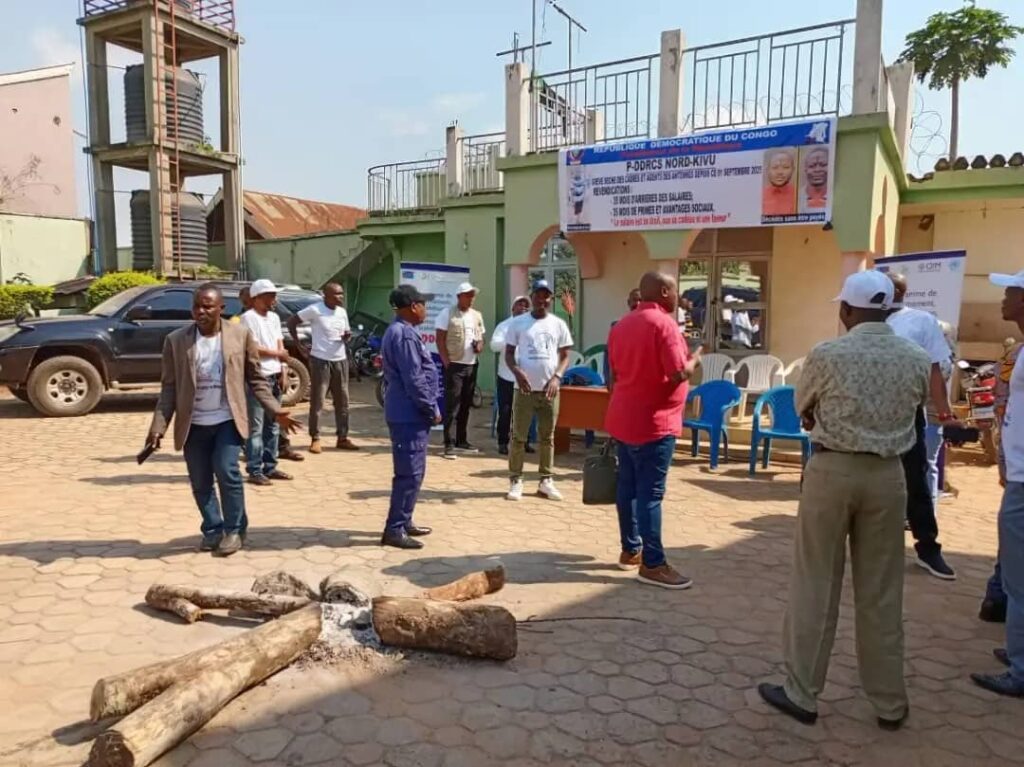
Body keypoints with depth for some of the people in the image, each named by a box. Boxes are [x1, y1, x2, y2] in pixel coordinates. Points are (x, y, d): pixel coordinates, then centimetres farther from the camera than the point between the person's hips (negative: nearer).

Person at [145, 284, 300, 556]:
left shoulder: (240, 335, -2)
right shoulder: (175, 340, 0)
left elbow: (255, 378, 3)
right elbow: (169, 388, 1)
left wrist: (276, 411, -6)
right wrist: (158, 427, -7)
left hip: (228, 420, -2)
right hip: (193, 424, 2)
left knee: (227, 472, -12)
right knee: (200, 483, 7)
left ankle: (234, 529, 8)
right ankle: (212, 529, 27)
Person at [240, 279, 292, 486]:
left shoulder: (274, 317, 15)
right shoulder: (248, 317, -9)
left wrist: (283, 370, 2)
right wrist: (277, 354, -6)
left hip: (274, 376, 8)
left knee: (272, 425, 12)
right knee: (255, 426, -5)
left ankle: (270, 467, 20)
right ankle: (255, 471, 0)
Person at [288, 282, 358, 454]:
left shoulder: (342, 312, 8)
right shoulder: (315, 310, -10)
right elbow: (291, 321, -4)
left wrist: (347, 336, -6)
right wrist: (299, 345, -6)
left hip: (340, 360, 6)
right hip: (320, 361, -6)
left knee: (342, 401, 9)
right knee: (317, 401, 0)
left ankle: (342, 438, 18)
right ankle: (315, 439, 9)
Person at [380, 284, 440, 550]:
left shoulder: (396, 331, 15)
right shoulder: (405, 335, -18)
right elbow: (414, 380, -22)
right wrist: (432, 409, -12)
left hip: (405, 411, 11)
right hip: (410, 414, -11)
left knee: (409, 471, 17)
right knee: (410, 473, -6)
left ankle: (403, 522, 25)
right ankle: (394, 529, -1)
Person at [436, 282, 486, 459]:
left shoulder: (477, 315, 13)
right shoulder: (447, 313, -4)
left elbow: (481, 338, 21)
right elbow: (440, 340, -7)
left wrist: (480, 346, -3)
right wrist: (447, 363, -14)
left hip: (471, 365, 6)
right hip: (454, 365, -6)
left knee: (466, 405, 11)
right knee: (452, 406, -6)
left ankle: (461, 441, 20)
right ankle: (448, 444, -3)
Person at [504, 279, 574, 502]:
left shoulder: (559, 324, 5)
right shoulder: (518, 323, 2)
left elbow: (565, 355, 7)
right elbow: (509, 353, 3)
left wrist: (556, 377, -11)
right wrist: (517, 372, -16)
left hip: (549, 389, 2)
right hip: (524, 388, -1)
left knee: (547, 437, 9)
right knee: (518, 436, 2)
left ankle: (546, 481, 18)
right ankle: (515, 480, 10)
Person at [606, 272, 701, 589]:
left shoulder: (621, 324, 11)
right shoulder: (663, 324, -14)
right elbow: (679, 374, -19)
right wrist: (694, 361, 1)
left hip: (623, 419, 9)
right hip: (653, 422, -9)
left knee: (628, 487, 13)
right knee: (650, 493, -6)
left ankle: (630, 550, 23)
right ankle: (653, 564, -1)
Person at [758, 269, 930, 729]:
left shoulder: (826, 355, -10)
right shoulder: (917, 359, 0)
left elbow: (802, 408, 4)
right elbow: (916, 406, 14)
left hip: (832, 470, -3)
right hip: (887, 474, 3)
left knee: (815, 587, 7)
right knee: (881, 593, 12)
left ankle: (801, 694, 16)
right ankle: (889, 704, 24)